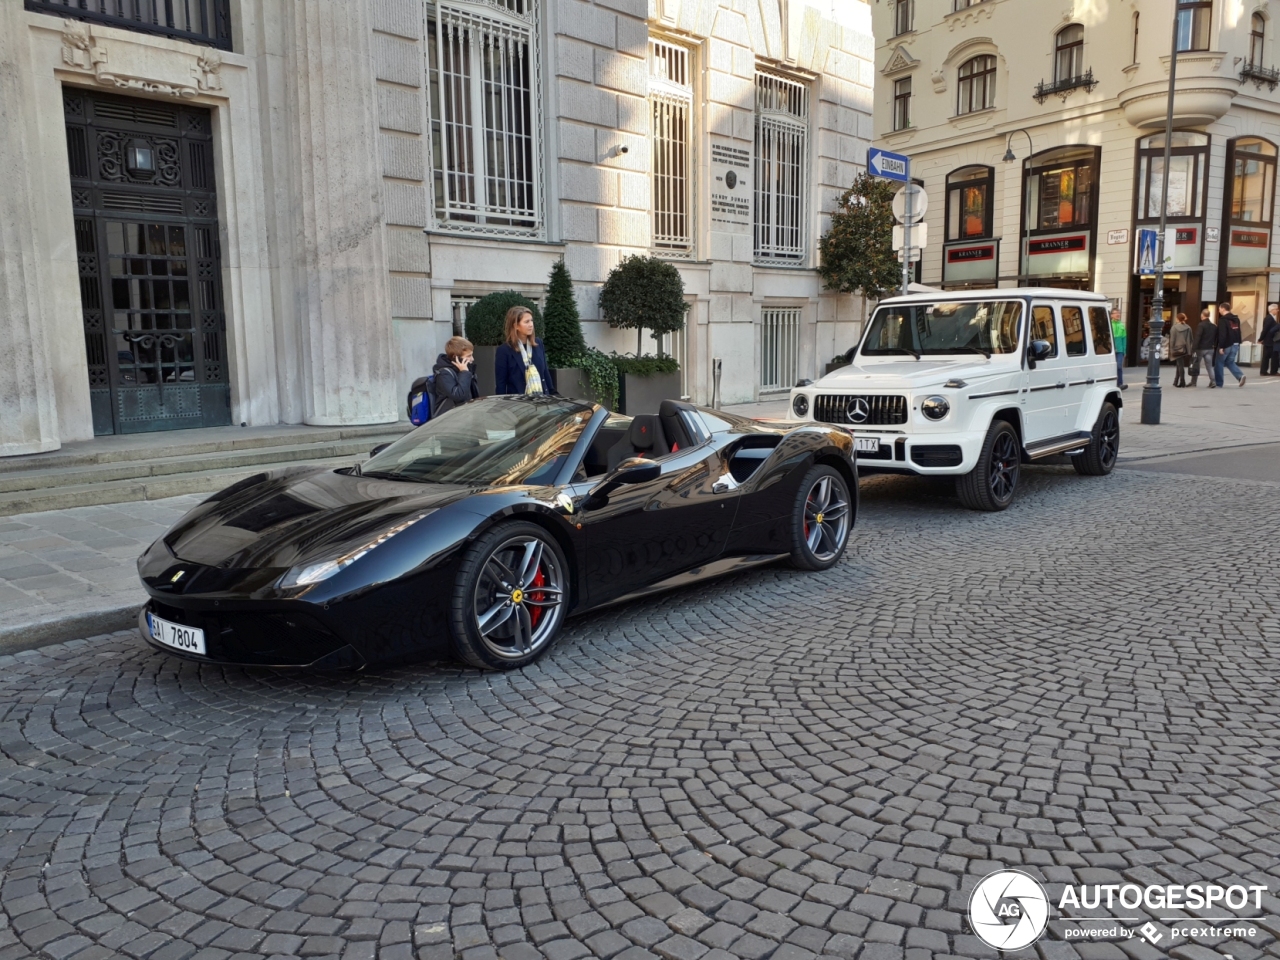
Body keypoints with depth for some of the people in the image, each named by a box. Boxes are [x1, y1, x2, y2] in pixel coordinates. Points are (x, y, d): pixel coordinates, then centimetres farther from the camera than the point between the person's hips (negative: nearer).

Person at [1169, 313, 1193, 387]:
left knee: (1180, 365, 0)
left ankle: (1182, 382, -3)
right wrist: (1189, 349, 12)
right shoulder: (1188, 328, 4)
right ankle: (1176, 381, 18)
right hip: (1186, 349, 3)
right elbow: (1190, 339, 6)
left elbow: (1172, 340, -7)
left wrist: (1171, 349, -2)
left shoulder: (1174, 327, -7)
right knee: (1180, 365, 13)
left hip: (1177, 349, -3)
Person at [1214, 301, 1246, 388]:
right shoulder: (1236, 319, 14)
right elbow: (1238, 333, 18)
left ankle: (1218, 382, 8)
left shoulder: (1223, 320, -14)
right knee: (1230, 362, 16)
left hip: (1226, 345, -8)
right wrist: (1238, 344, 21)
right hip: (1235, 345, 8)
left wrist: (1221, 347, -20)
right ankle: (1240, 376, -7)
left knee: (1219, 363, 5)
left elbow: (1222, 334, -21)